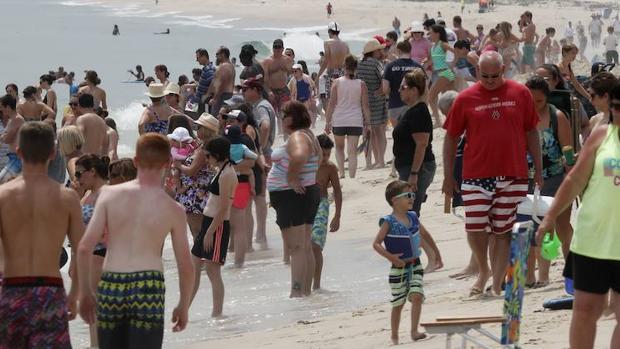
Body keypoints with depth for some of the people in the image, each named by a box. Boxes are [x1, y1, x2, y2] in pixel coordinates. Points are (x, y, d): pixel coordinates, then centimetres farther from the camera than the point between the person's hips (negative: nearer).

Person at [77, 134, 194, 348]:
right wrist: (183, 306, 20)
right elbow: (186, 268, 6)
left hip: (110, 286, 2)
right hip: (147, 288, -2)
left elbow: (84, 247, -1)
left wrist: (85, 292, 9)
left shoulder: (109, 195, 3)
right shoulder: (173, 210, 2)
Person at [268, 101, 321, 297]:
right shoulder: (307, 135, 15)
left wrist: (292, 177, -24)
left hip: (292, 196, -11)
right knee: (305, 247, 12)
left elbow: (299, 156, -39)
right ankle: (306, 291, 16)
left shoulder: (297, 137, -17)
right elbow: (318, 158, 28)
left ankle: (297, 292, -15)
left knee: (296, 248, -12)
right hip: (308, 192, 11)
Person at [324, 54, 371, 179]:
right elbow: (365, 105, 0)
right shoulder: (361, 84, -2)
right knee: (352, 151, 2)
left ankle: (341, 173, 10)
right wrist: (367, 123, 8)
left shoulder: (337, 83, -4)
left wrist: (328, 121, 4)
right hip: (355, 122, 0)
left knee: (339, 147, 21)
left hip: (339, 121, 0)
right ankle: (351, 178, -4)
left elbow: (331, 104, -3)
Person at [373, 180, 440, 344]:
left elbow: (425, 234, 22)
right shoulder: (389, 222, -12)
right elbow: (376, 243, -15)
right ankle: (394, 337, 19)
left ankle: (414, 331, -8)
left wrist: (436, 252, 26)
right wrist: (390, 257, -27)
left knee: (417, 295, -14)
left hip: (415, 265, 4)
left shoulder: (413, 217, 5)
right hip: (399, 268, -4)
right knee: (398, 303, 5)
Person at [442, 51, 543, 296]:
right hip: (476, 176, 0)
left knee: (503, 231, 5)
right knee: (475, 227, -8)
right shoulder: (466, 99, 1)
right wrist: (448, 177, 5)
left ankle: (497, 284, 14)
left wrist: (538, 170, 8)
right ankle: (483, 270, 18)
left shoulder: (520, 94, 3)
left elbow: (531, 133, 9)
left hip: (513, 176, 1)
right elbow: (451, 138, 7)